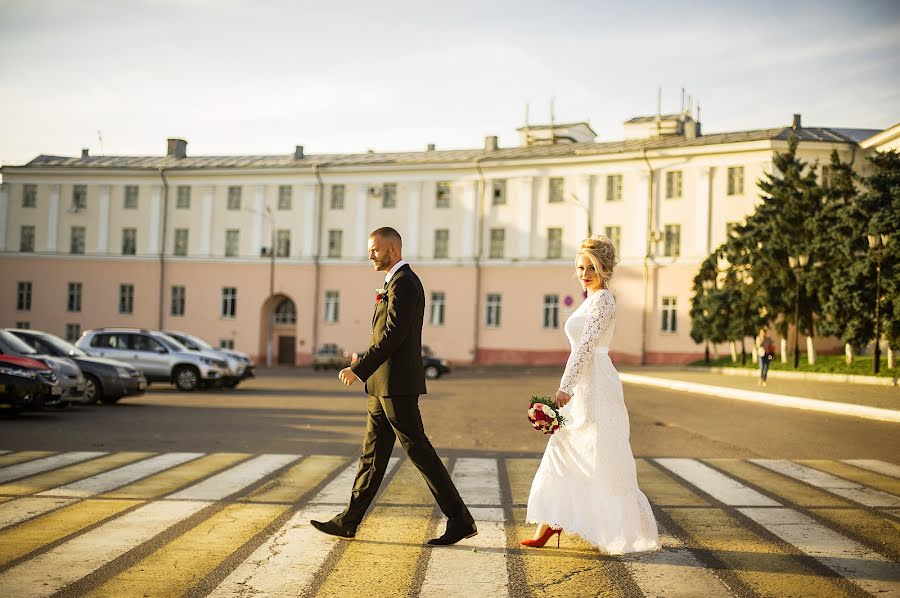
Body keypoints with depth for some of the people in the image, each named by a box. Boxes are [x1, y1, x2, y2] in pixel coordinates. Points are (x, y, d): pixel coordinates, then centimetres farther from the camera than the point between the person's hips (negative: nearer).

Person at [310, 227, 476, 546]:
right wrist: (364, 364, 8)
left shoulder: (403, 282, -14)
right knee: (373, 453, 12)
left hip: (397, 384, -10)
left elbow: (392, 335, -21)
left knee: (419, 451, -6)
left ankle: (460, 521, 0)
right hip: (385, 384, 10)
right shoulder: (398, 282, 18)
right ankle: (349, 521, 19)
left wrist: (359, 369, -18)